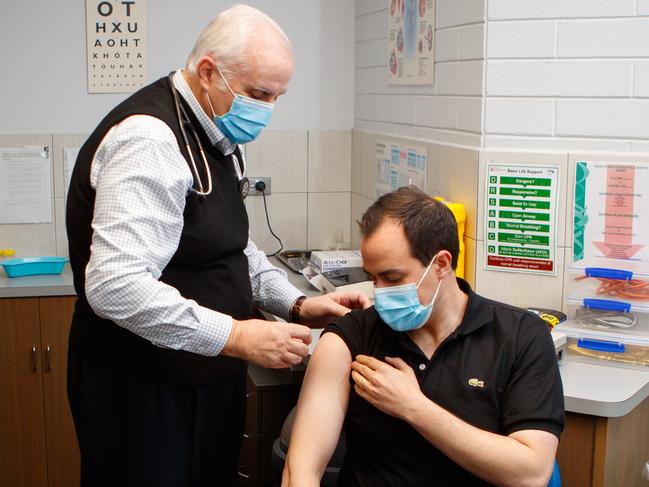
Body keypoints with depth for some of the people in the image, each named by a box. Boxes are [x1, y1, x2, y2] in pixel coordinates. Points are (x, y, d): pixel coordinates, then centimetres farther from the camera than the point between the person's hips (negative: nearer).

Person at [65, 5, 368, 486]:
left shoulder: (216, 135, 8)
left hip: (206, 375, 9)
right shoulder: (150, 142, -23)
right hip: (143, 391, -9)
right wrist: (235, 336, -29)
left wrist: (297, 305, 2)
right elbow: (115, 285, -32)